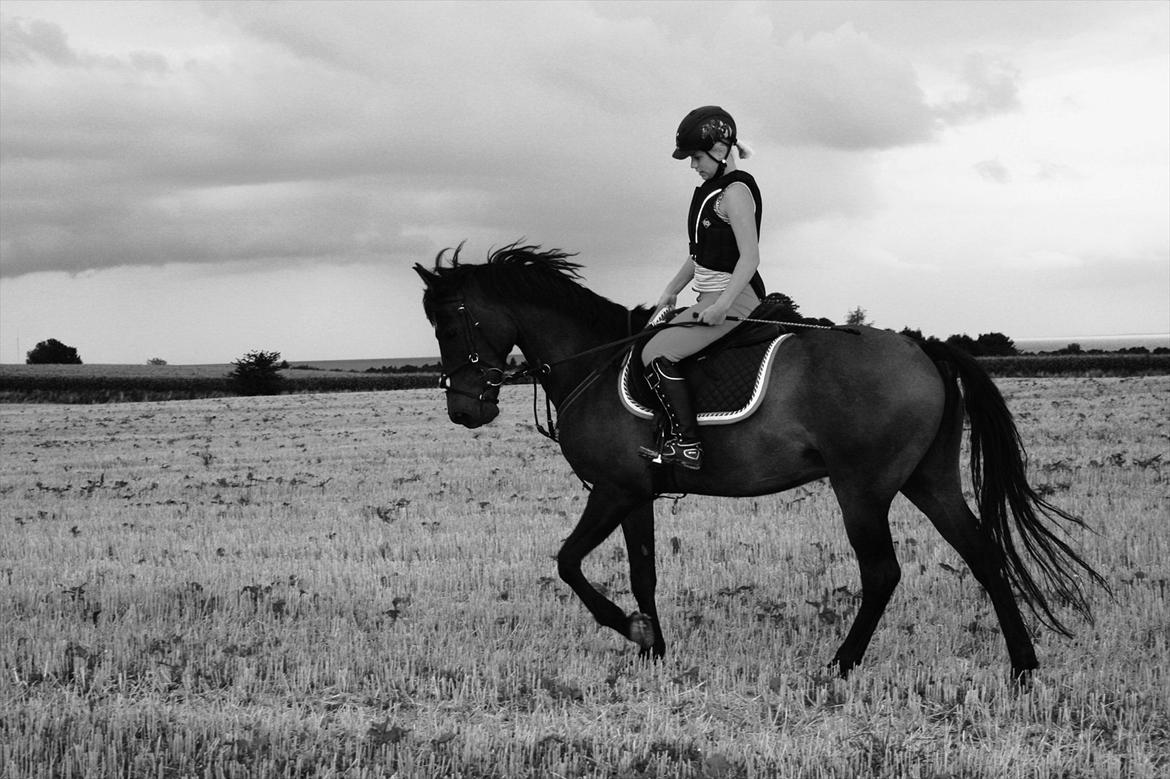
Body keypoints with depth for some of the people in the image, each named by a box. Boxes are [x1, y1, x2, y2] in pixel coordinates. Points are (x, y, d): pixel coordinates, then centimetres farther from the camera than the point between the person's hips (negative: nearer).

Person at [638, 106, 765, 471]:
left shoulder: (735, 191, -15)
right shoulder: (711, 188, 15)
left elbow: (749, 257, -21)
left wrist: (721, 306, -27)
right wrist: (671, 291, 17)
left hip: (734, 297, -11)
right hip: (713, 297, 11)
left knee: (657, 354, -19)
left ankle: (686, 445, -20)